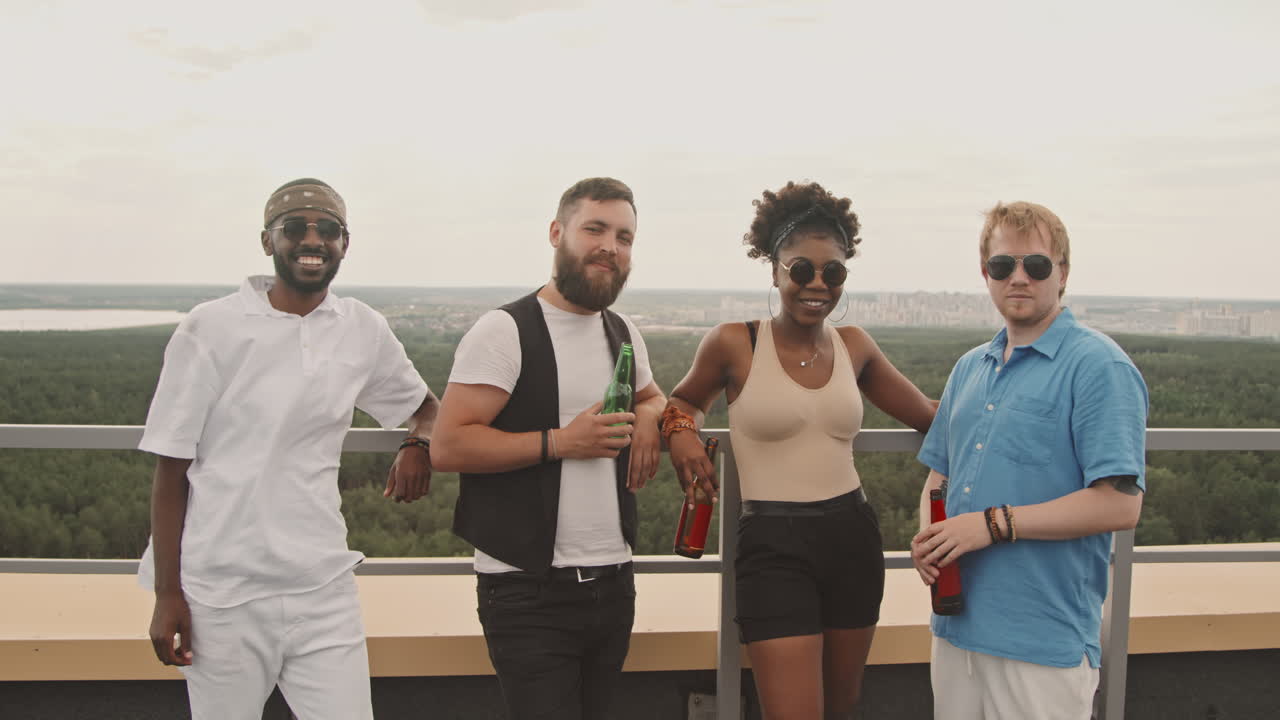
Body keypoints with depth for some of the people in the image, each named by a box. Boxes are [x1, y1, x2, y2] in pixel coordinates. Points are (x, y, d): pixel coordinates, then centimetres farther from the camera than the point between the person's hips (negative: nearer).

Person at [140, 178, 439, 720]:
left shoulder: (363, 330, 4)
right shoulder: (211, 329, -5)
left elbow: (424, 405, 22)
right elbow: (171, 469, -2)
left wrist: (418, 445, -2)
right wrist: (167, 595, -4)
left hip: (325, 588, 3)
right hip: (222, 595, -2)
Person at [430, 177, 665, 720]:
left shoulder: (625, 335, 12)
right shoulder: (505, 330, -9)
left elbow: (653, 395, 32)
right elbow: (448, 446, -15)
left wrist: (649, 415, 7)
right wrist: (559, 442, -20)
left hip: (612, 583, 7)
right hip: (528, 593, -6)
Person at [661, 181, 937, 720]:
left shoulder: (853, 346, 5)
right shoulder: (734, 344, -5)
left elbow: (926, 414, 16)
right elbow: (685, 399, 14)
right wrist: (681, 432, -7)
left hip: (853, 539, 5)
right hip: (774, 548, -4)